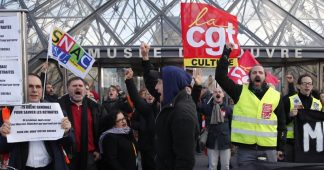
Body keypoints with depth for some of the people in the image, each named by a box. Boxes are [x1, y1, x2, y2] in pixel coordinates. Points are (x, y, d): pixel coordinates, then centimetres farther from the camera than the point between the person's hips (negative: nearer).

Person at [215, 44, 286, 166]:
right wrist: (226, 52, -10)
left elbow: (281, 124, 10)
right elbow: (220, 76, -6)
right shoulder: (240, 92, 2)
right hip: (245, 148, -1)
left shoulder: (276, 96, 6)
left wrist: (280, 148, 7)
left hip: (269, 149, 1)